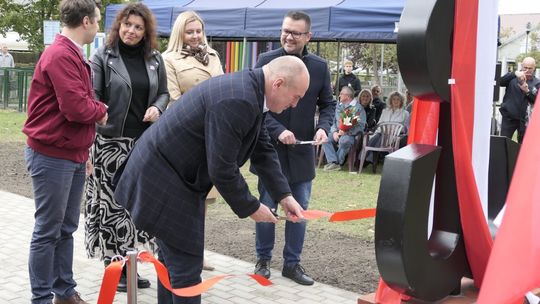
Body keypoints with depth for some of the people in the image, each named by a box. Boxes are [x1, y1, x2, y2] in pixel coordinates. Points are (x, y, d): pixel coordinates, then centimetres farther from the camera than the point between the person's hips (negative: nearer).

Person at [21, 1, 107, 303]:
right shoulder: (61, 55, -19)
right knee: (48, 231, 1)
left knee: (67, 229, 15)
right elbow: (77, 107, -26)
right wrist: (101, 110, -5)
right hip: (53, 156, -9)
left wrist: (83, 152, 8)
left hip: (73, 155, 9)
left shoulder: (73, 55, 13)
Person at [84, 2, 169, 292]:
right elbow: (91, 95, -6)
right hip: (111, 141, -4)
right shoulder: (103, 56, -2)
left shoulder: (154, 59, 10)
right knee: (112, 202, -3)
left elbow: (164, 93, 16)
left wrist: (158, 108, -5)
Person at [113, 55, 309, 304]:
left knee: (174, 260, 20)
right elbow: (222, 169, -25)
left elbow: (262, 150, 12)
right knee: (186, 266, -4)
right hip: (162, 179, -11)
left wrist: (284, 196, 7)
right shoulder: (238, 101, -28)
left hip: (164, 171, 11)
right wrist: (250, 208, -12)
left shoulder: (249, 91, 4)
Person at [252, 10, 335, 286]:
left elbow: (327, 104, 9)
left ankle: (292, 263, 23)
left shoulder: (319, 67, 0)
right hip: (270, 148, -2)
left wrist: (323, 127, -11)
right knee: (266, 207, 9)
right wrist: (277, 131, -21)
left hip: (302, 150, 2)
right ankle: (263, 260, 27)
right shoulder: (266, 61, -8)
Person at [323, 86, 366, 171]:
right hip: (337, 133, 6)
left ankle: (338, 163, -19)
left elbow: (360, 126, -11)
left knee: (344, 140, -38)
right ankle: (333, 162, -28)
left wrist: (346, 132, -18)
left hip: (350, 135, -6)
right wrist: (334, 132, -5)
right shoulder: (339, 106, 17)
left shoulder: (358, 108, -4)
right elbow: (333, 121, 16)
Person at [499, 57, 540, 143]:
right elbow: (501, 82, -14)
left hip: (525, 120, 1)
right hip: (509, 117, -1)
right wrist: (514, 73, -28)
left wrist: (527, 91, -19)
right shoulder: (513, 78, 4)